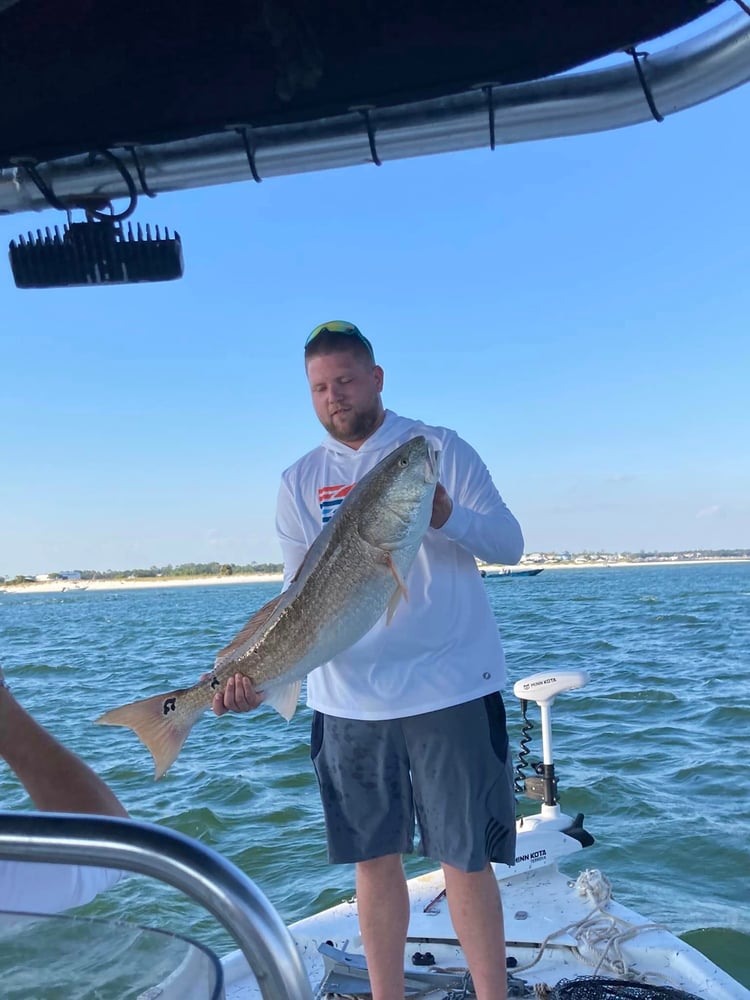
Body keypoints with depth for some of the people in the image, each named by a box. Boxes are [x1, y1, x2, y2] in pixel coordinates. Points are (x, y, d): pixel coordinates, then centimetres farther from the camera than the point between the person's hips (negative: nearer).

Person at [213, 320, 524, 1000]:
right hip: (347, 699, 3)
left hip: (450, 686, -2)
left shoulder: (440, 448, 1)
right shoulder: (300, 480, 7)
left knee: (466, 856, 3)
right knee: (373, 857, 12)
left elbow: (509, 543, -2)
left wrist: (446, 515, -21)